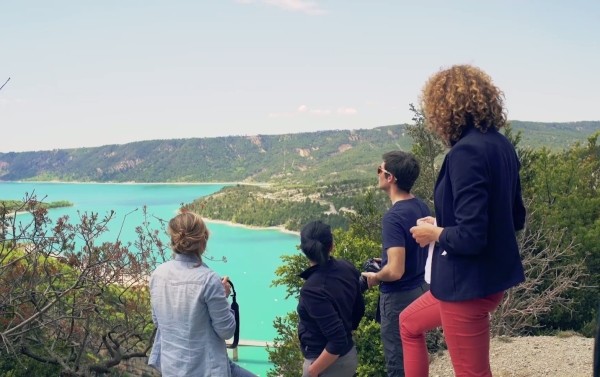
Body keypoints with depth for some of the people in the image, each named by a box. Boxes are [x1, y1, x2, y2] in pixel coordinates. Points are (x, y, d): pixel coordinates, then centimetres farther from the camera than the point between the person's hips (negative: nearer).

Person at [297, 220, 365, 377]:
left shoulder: (312, 290, -28)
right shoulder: (347, 268, -7)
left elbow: (337, 341, -28)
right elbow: (359, 309, 8)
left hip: (330, 363, -8)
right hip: (349, 355, 8)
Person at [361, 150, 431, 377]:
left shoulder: (393, 217, -25)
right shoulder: (421, 207, 1)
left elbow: (395, 271, -30)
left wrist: (375, 277, -11)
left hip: (400, 296, -8)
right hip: (421, 288, 9)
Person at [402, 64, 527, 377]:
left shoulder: (466, 152, -23)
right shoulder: (502, 146, 5)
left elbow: (470, 237, -27)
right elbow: (515, 218, 14)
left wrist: (434, 233, -7)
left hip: (469, 283, -10)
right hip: (492, 275, 10)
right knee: (410, 323, 27)